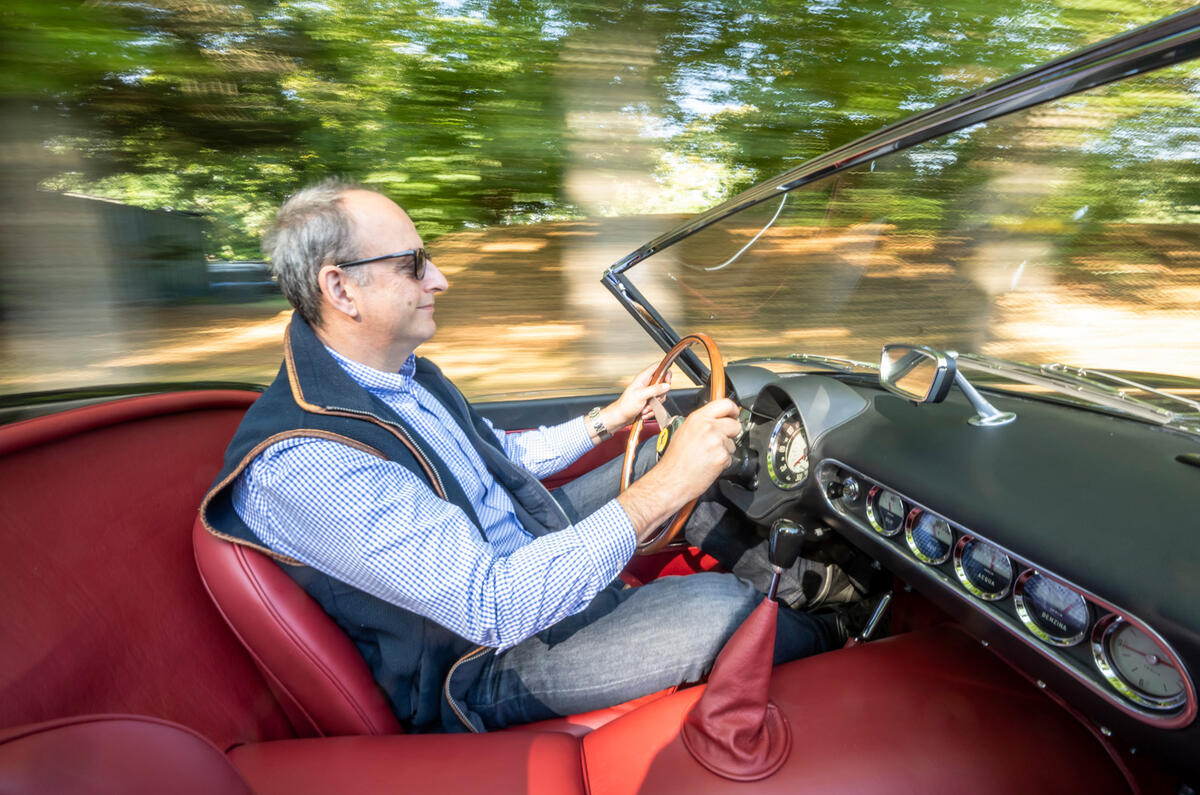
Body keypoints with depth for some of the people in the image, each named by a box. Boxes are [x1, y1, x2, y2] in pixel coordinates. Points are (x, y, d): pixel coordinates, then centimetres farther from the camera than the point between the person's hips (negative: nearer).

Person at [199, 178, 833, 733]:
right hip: (489, 664, -8)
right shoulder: (298, 466, -30)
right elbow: (493, 606, -35)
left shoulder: (403, 373, 1)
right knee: (717, 605, -23)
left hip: (535, 550, 9)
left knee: (664, 453, 7)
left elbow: (503, 455, 15)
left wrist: (607, 419, 10)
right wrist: (659, 493, -35)